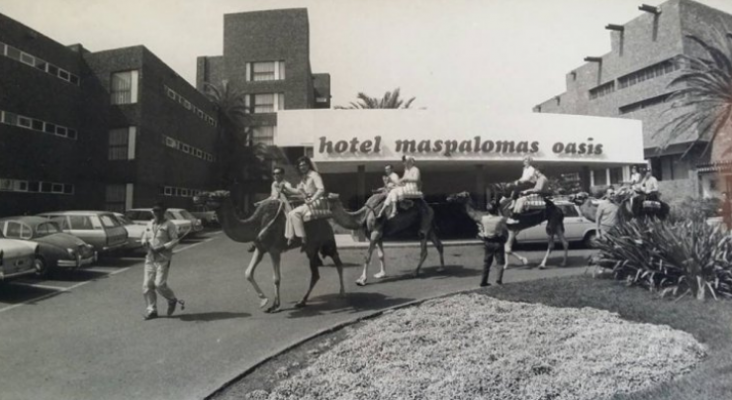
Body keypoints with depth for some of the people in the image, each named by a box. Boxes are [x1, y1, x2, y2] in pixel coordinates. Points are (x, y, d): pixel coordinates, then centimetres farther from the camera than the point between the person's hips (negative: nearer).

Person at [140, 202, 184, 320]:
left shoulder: (169, 225, -5)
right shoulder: (150, 224, 13)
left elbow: (175, 240, -8)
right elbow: (144, 237, 20)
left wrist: (162, 247, -19)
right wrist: (145, 242, -3)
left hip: (163, 259, -6)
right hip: (150, 258, 6)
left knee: (160, 284, -12)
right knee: (147, 285, 2)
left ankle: (172, 300, 16)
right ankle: (152, 310, 14)